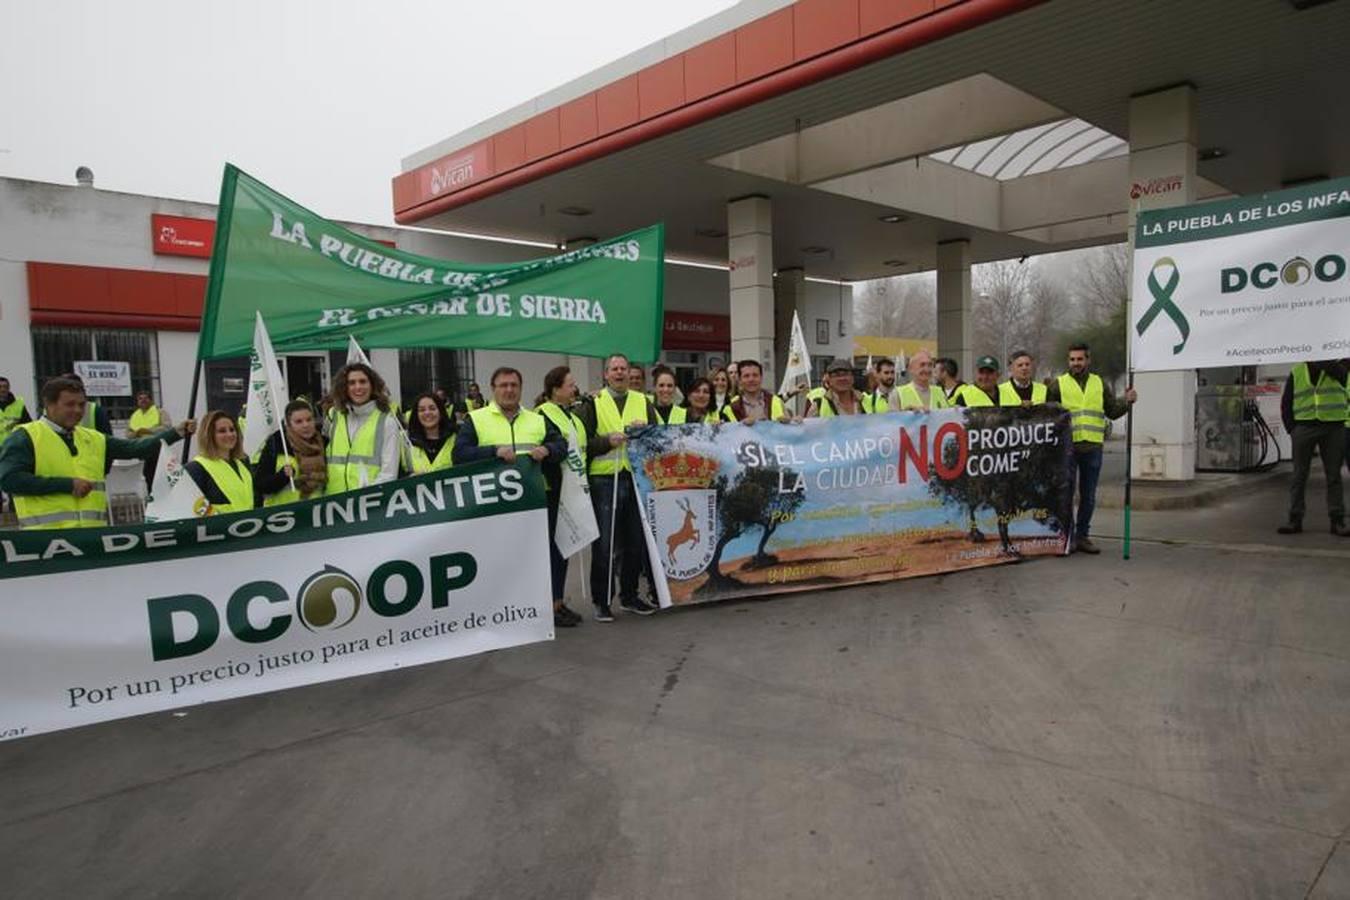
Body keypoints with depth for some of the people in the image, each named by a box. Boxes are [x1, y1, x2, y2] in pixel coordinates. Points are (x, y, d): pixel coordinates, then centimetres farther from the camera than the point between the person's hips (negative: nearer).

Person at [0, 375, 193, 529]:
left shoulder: (94, 439, 16)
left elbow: (135, 448, 12)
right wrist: (67, 484, -13)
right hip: (46, 536, -5)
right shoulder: (25, 437, -1)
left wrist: (176, 432, 1)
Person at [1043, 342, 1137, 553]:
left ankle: (1082, 536, 18)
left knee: (1089, 496, 9)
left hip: (1093, 447, 3)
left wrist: (1127, 402, -1)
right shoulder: (1058, 384, 4)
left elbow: (1112, 411, 15)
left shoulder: (1099, 383, 15)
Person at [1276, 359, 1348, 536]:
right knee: (1299, 475, 2)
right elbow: (1286, 403, 10)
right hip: (1304, 426, 1)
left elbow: (1335, 369, -22)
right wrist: (1291, 429, 3)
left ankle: (1337, 521, 9)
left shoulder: (1336, 367, 5)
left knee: (1333, 475, 4)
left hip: (1333, 427, -1)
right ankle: (1295, 519, 7)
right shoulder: (1296, 372, 8)